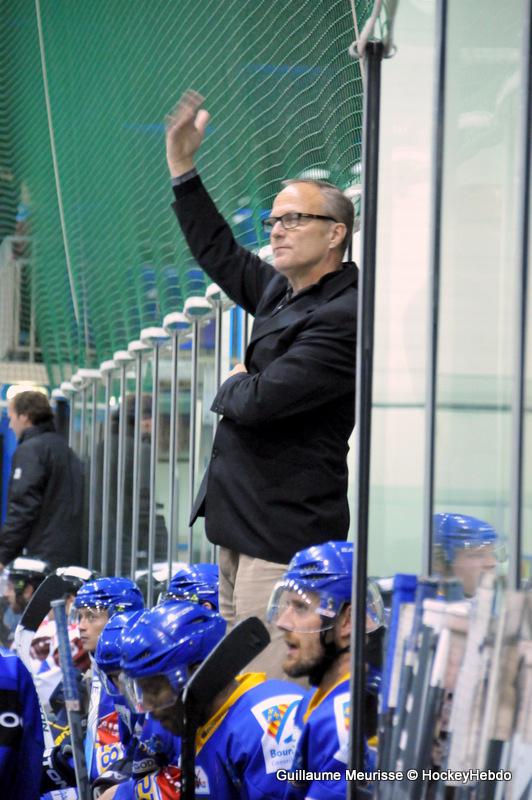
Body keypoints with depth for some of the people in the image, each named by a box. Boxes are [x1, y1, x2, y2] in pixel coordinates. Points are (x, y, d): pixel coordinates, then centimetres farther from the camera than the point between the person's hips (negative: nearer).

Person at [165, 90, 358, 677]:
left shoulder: (344, 319, -18)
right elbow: (218, 253, 30)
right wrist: (182, 167, 26)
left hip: (285, 530, -10)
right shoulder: (280, 292, 13)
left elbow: (258, 401, -24)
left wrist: (232, 388, 0)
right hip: (240, 518, 10)